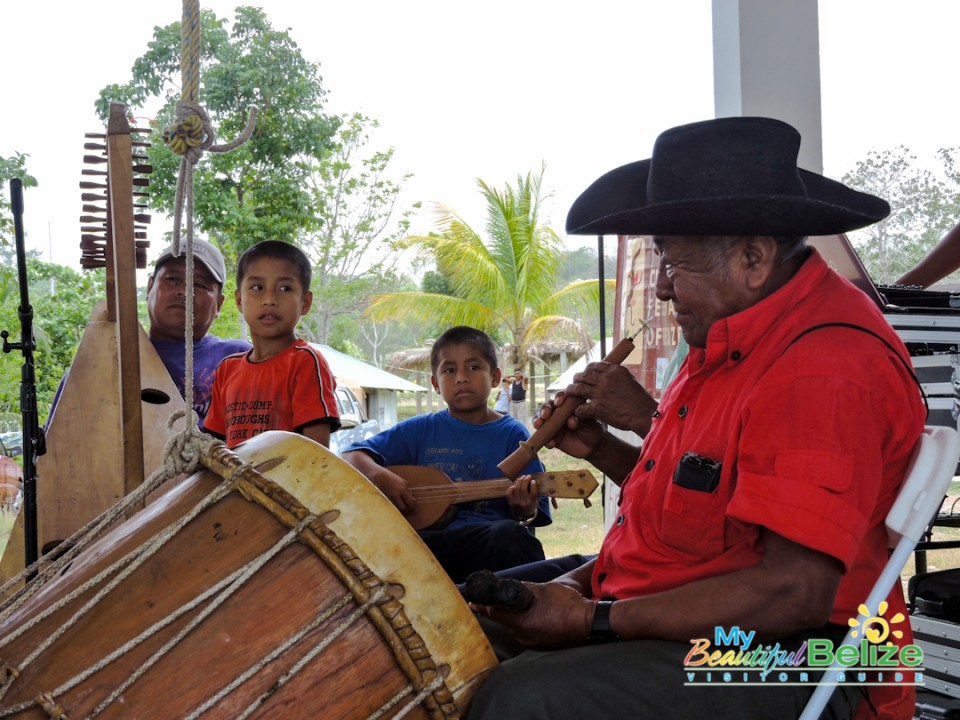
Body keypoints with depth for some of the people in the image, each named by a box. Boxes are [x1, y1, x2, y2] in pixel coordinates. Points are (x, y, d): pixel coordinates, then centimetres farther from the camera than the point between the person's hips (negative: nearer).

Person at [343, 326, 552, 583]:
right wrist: (380, 476, -9)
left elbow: (536, 510, 7)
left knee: (510, 535, -38)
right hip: (427, 540, 1)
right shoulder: (421, 429, 14)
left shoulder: (512, 434, 9)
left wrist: (525, 510, -18)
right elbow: (352, 456, 13)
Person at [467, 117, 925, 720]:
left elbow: (794, 591, -28)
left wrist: (596, 620, -25)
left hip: (773, 663, -10)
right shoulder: (732, 338, 10)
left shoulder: (825, 369, -23)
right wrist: (600, 448, 5)